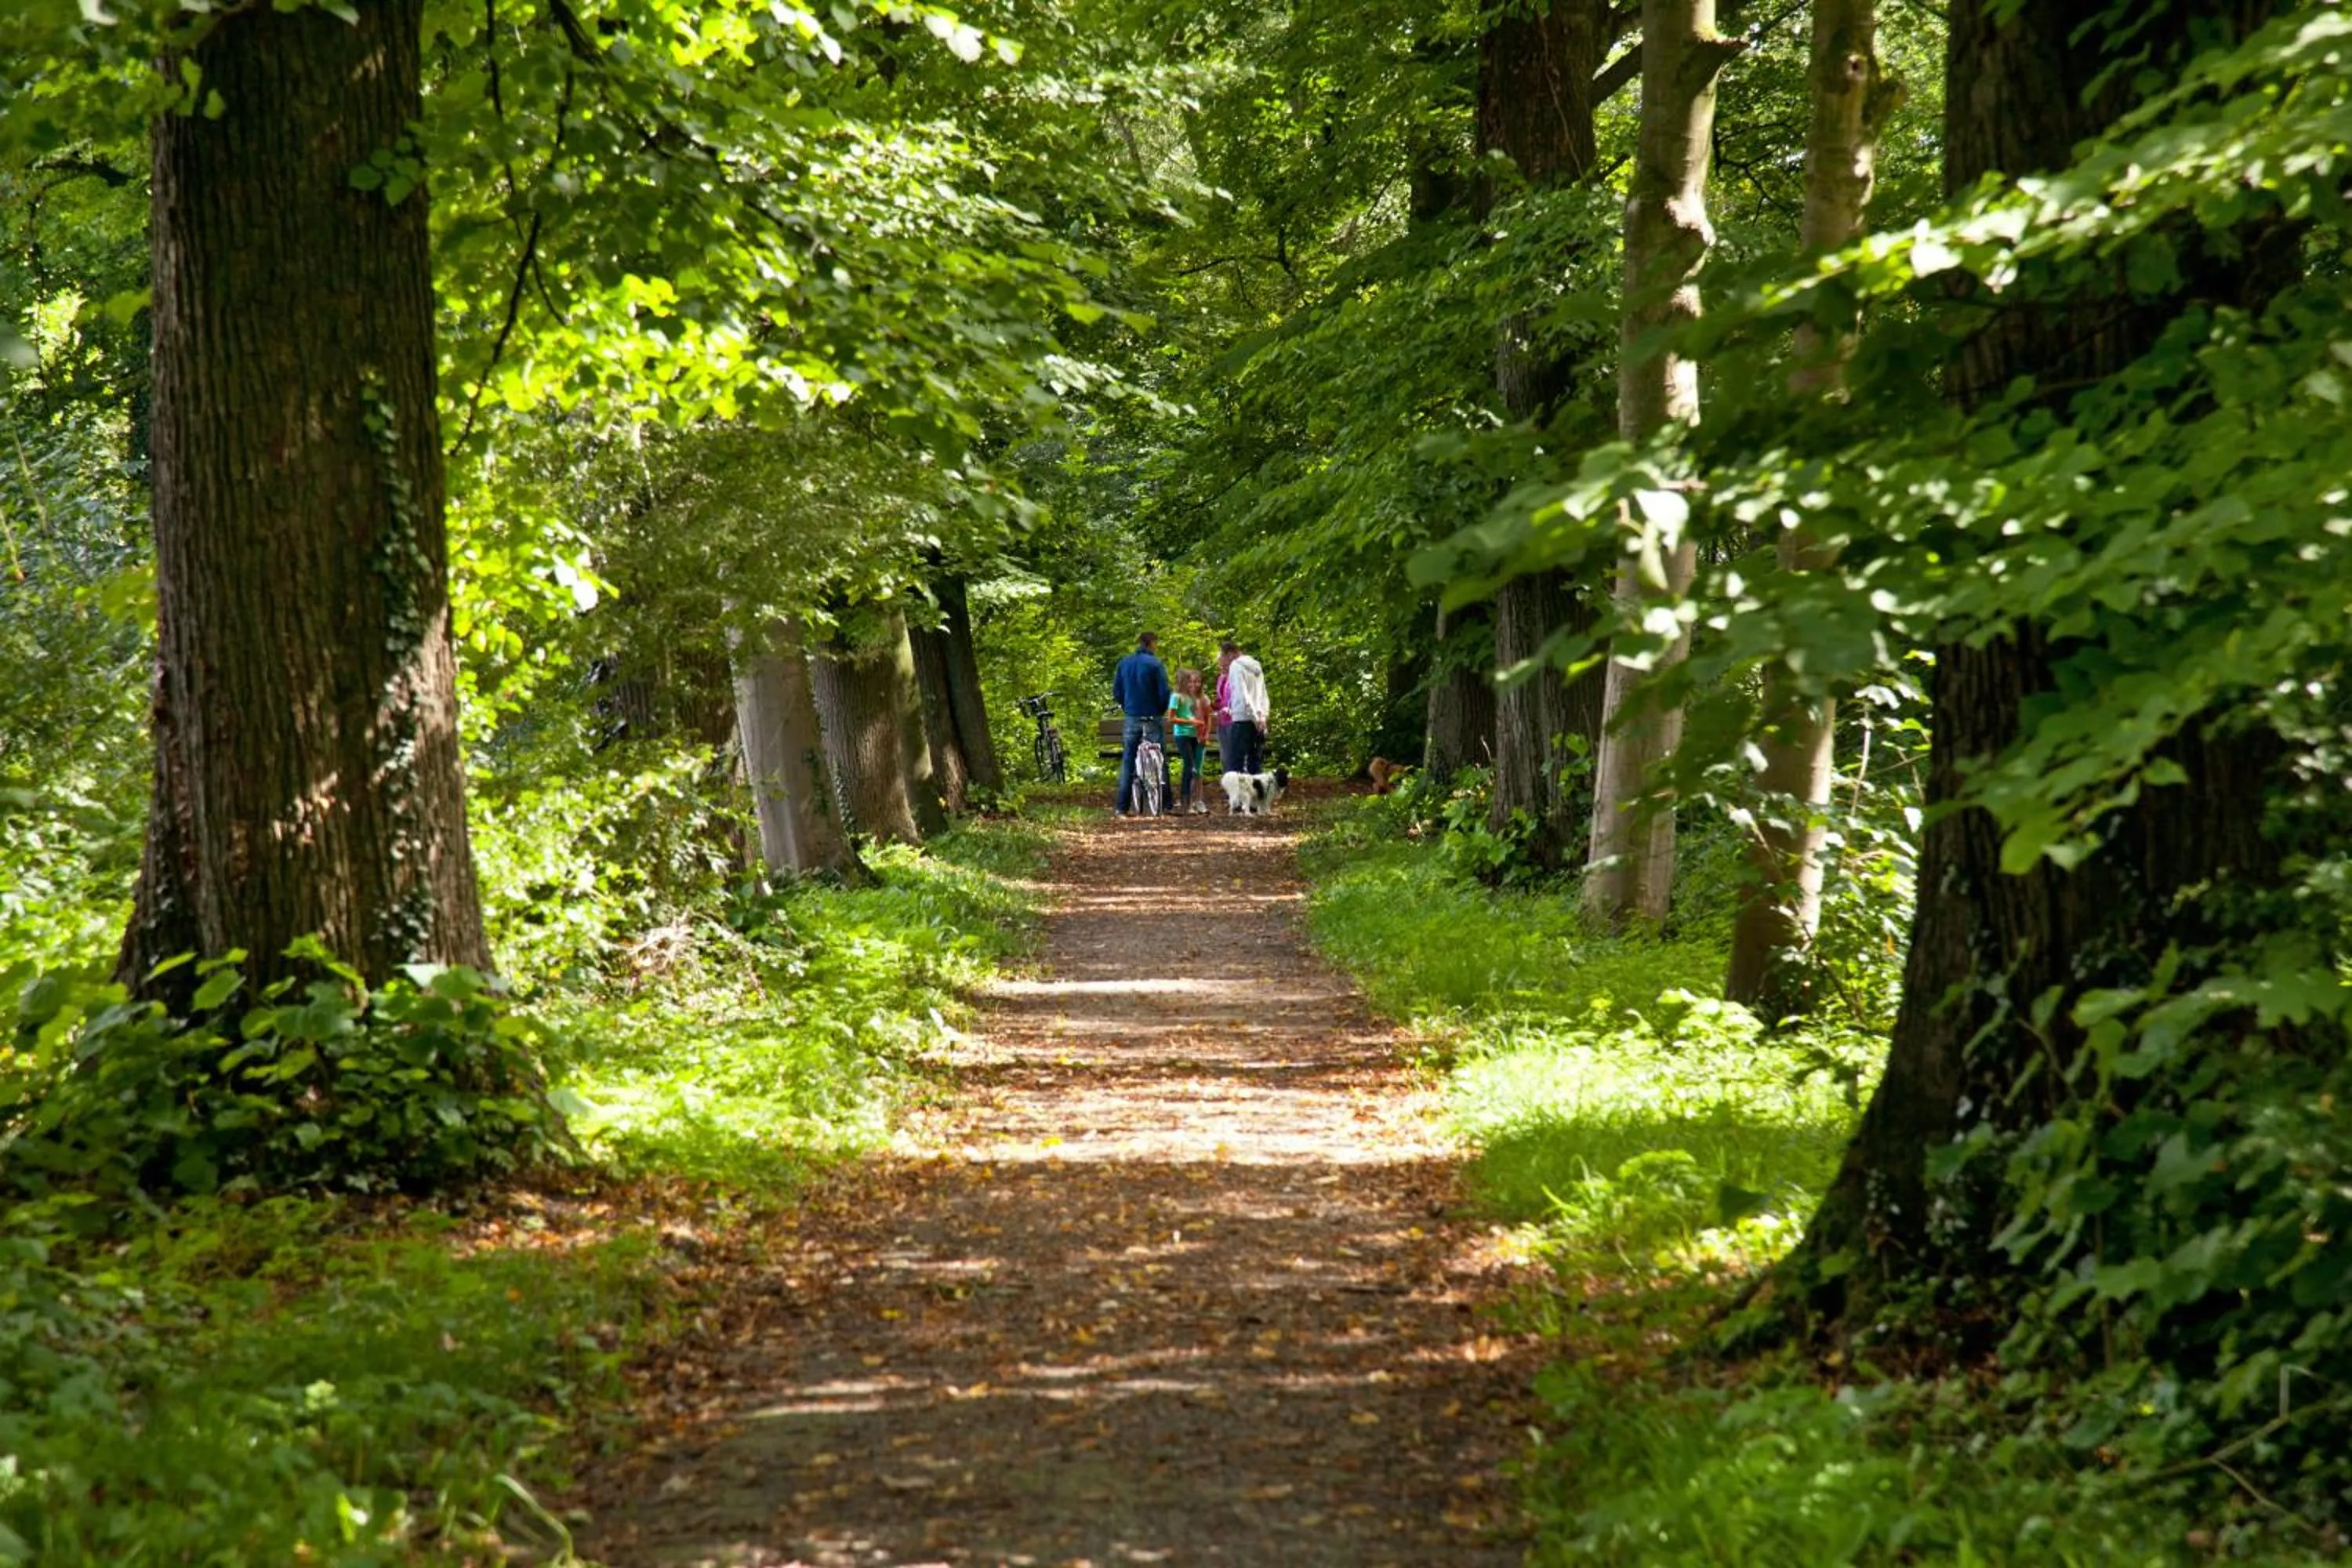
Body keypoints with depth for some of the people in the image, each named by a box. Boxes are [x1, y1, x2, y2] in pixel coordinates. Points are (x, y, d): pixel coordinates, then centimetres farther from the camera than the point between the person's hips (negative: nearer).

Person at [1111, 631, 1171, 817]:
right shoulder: (1155, 664, -9)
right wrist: (1162, 710, 7)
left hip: (1131, 718, 4)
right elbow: (1164, 692, -11)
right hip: (1152, 718, -4)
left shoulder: (1124, 664, 7)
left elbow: (1116, 692, 9)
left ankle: (1122, 806, 4)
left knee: (1127, 762, 7)